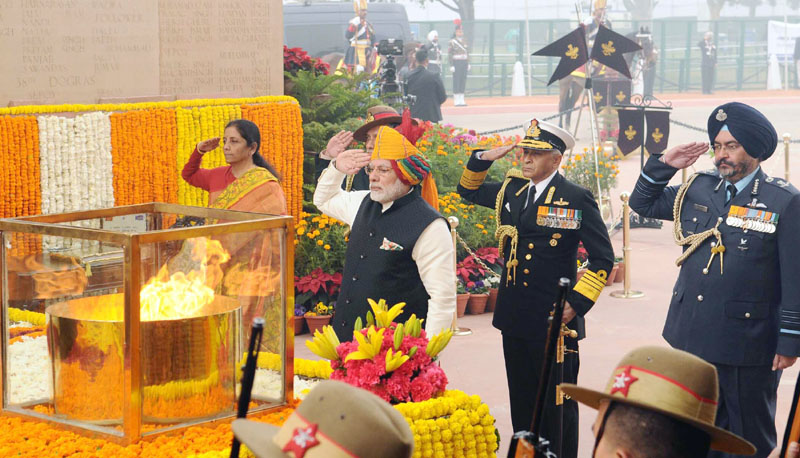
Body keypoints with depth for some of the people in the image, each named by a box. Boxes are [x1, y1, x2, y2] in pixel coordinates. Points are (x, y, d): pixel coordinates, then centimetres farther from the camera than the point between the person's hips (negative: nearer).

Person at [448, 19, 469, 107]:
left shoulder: (464, 41, 13)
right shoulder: (452, 42, -7)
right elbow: (449, 54, -10)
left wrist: (468, 63, 14)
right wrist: (451, 66, -14)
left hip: (464, 63, 6)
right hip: (456, 63, -6)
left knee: (463, 81, 6)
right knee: (456, 81, -5)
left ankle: (461, 100, 10)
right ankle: (456, 100, -2)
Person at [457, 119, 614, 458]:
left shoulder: (576, 199, -8)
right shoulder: (511, 190, 10)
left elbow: (602, 259, -8)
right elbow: (468, 190, 27)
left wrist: (577, 303, -15)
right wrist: (483, 159, 9)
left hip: (554, 320, -6)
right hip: (515, 317, 6)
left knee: (556, 403, 1)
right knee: (522, 401, 13)